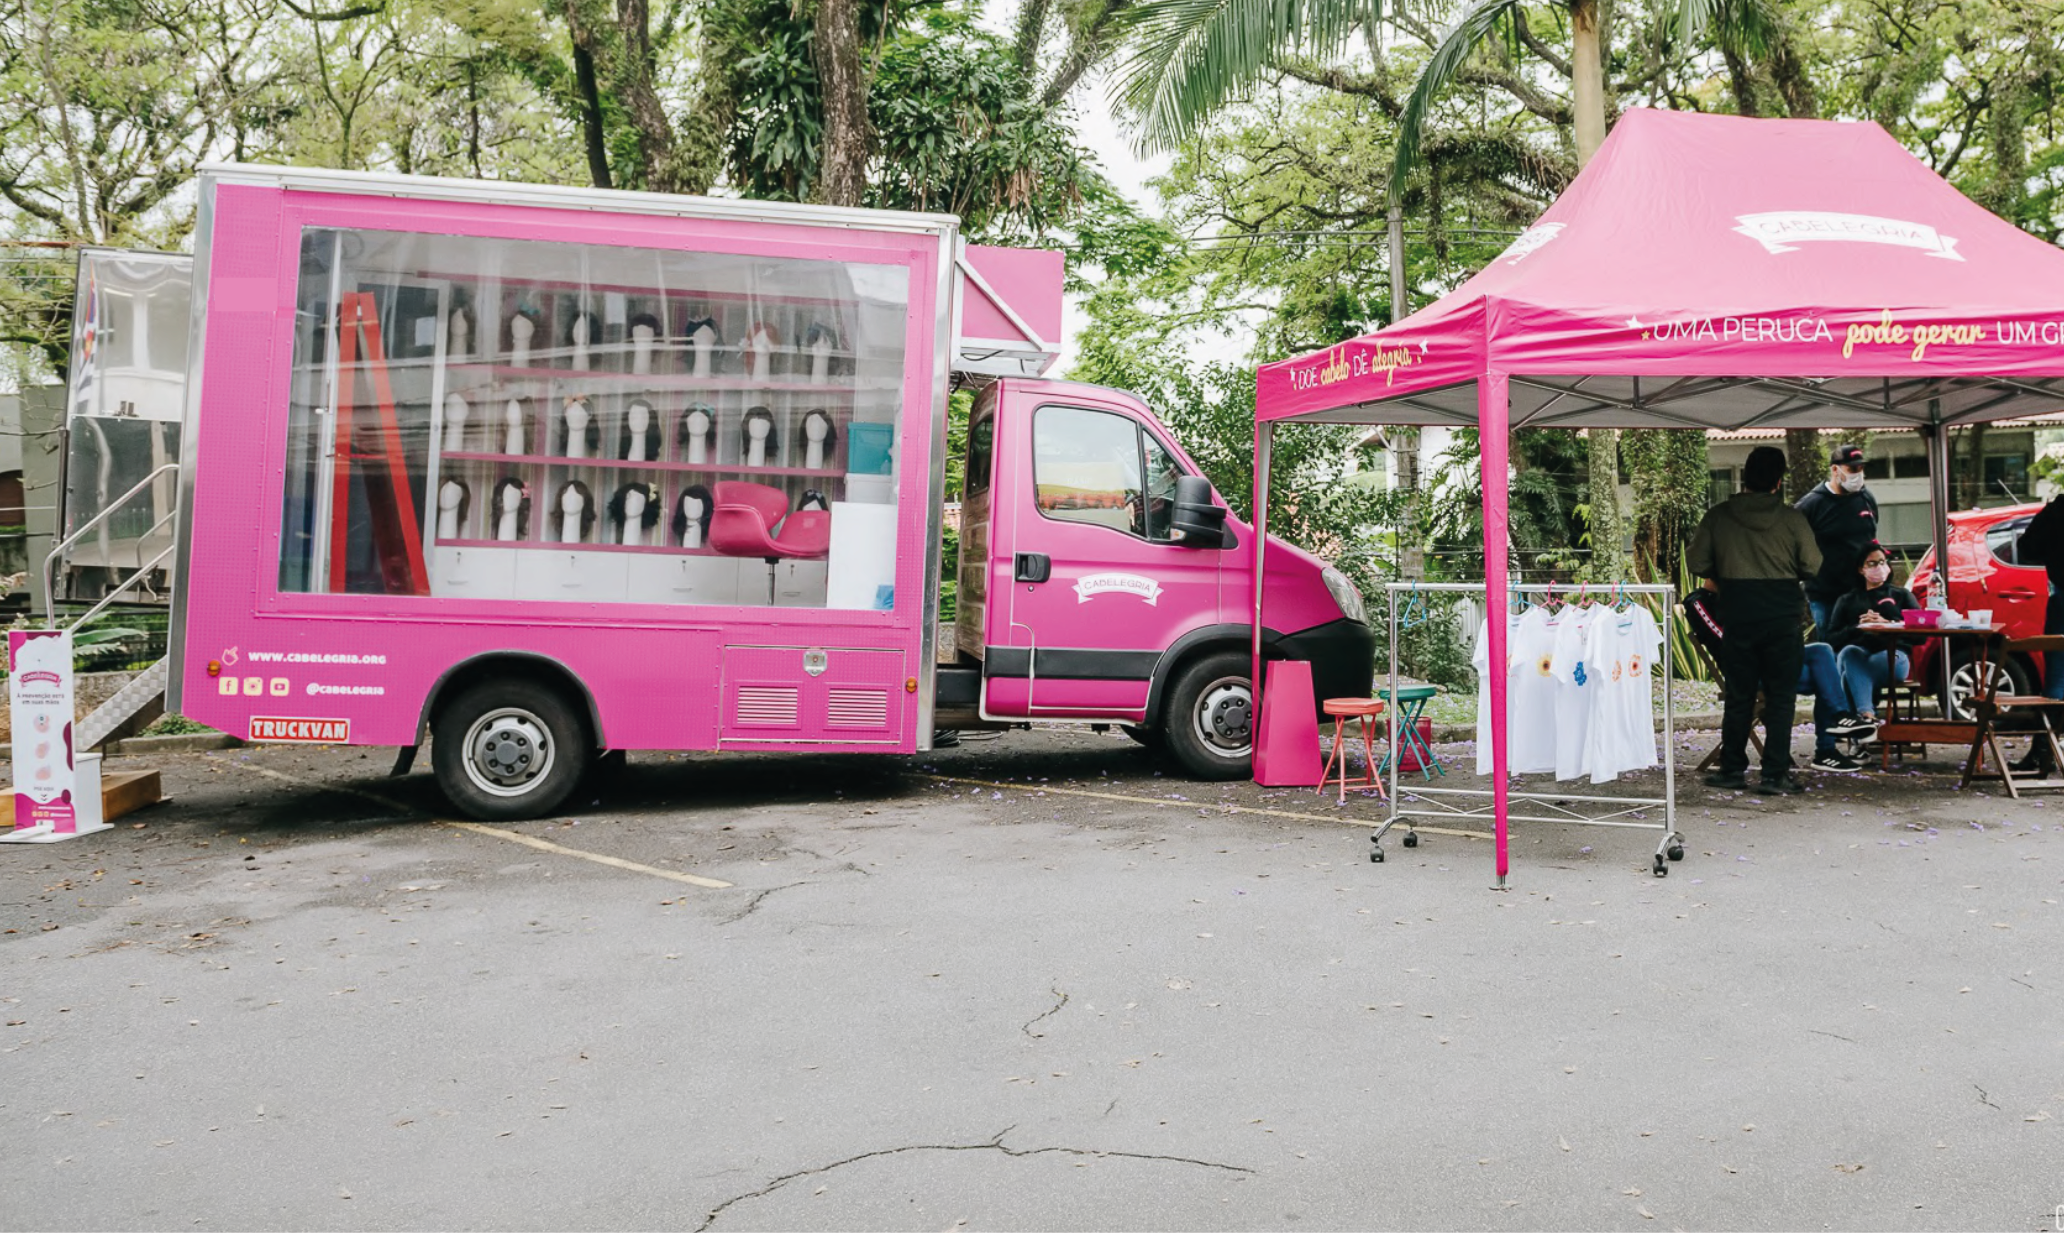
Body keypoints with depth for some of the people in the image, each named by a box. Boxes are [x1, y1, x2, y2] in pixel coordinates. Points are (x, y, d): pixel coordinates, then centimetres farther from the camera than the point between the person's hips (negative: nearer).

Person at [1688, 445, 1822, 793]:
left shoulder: (1718, 517, -2)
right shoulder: (1791, 518, -5)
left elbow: (1698, 565, -2)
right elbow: (1813, 567, -3)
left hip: (1737, 617, 2)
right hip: (1782, 618, -2)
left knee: (1738, 696, 11)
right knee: (1780, 698, 4)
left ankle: (1732, 770, 15)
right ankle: (1775, 774, 3)